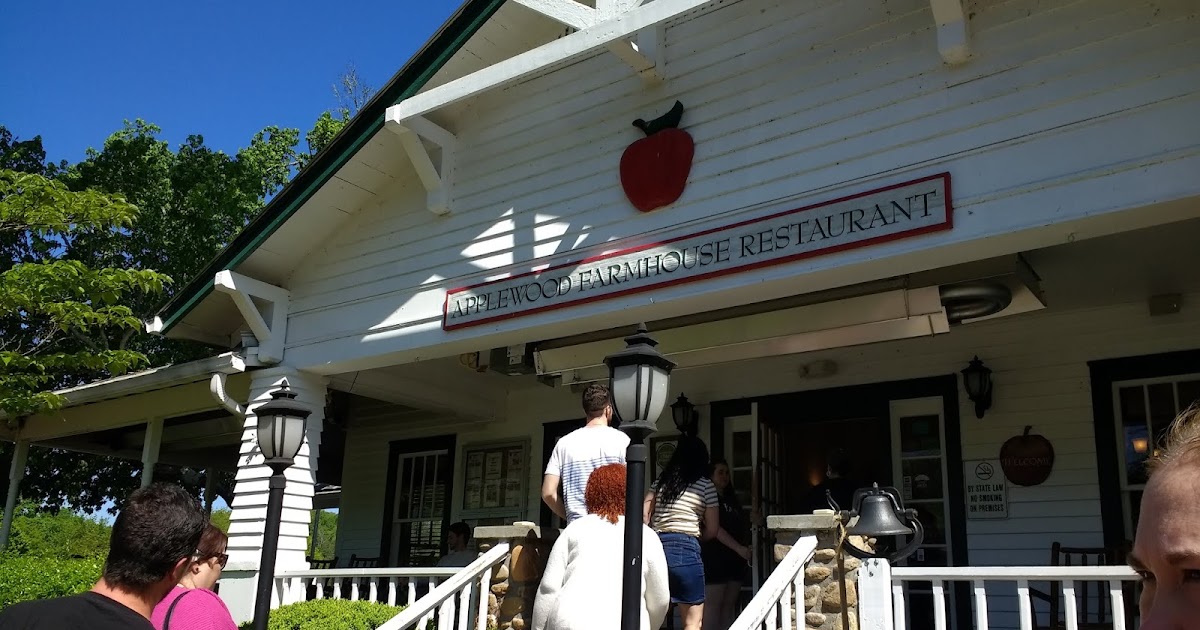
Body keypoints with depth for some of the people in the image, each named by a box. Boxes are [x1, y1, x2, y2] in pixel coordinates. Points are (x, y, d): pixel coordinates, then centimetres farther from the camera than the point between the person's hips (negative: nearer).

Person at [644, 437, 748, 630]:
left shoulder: (661, 481, 14)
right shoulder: (706, 485, 3)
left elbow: (643, 516, 10)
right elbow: (713, 530, 8)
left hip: (655, 547, 5)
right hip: (684, 549, -4)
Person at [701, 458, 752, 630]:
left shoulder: (732, 499, 20)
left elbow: (742, 526, 23)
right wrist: (739, 548, -18)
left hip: (735, 558, 8)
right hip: (715, 557, -8)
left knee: (729, 605, 6)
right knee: (713, 604, -8)